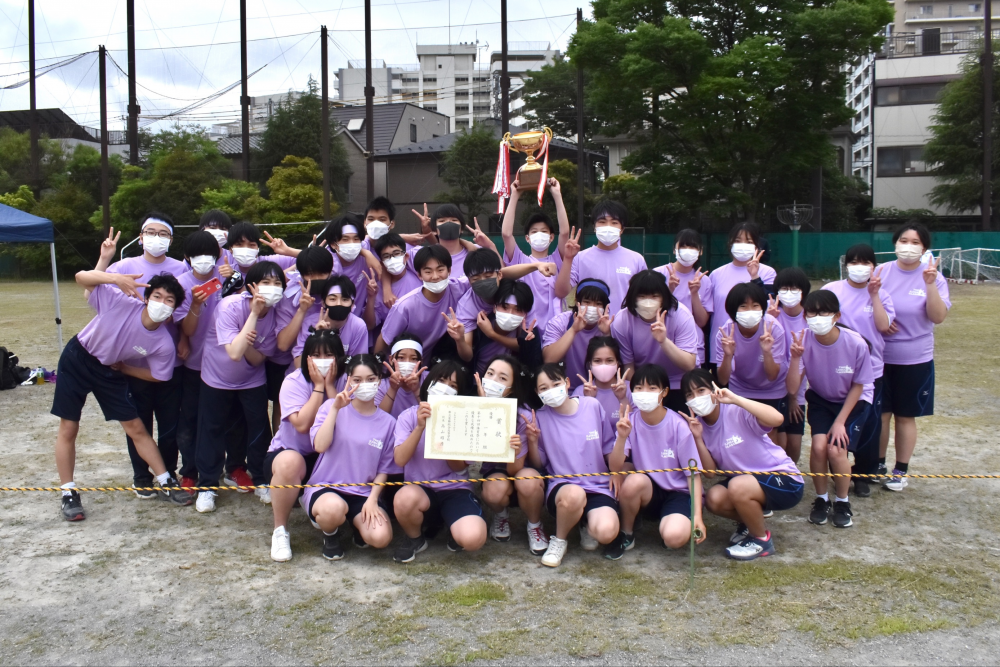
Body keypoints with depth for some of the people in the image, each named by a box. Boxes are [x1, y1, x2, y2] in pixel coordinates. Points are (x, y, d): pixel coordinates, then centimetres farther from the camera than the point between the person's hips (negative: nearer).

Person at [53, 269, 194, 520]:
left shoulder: (164, 344, -22)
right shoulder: (122, 302, -29)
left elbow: (156, 376, -6)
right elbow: (81, 277, -29)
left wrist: (121, 366, -9)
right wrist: (116, 278, -45)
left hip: (111, 372, 2)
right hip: (77, 359, -2)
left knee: (136, 429, 4)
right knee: (68, 429, 2)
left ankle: (165, 483, 16)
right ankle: (68, 493, 15)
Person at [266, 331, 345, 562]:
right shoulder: (294, 382, -12)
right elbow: (302, 425, -27)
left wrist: (330, 385, -20)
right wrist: (318, 386, -22)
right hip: (290, 452, -3)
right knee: (290, 462, -38)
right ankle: (280, 531, -16)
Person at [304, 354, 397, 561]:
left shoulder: (388, 422, 2)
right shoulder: (332, 406, -2)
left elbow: (383, 470, 5)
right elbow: (320, 446, -16)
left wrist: (372, 499, -10)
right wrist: (335, 408, -18)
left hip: (364, 493, 2)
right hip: (325, 487, -2)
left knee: (381, 538, -24)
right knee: (334, 508, -38)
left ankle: (358, 522, 14)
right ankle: (330, 533, 1)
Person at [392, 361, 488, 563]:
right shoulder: (409, 416, -1)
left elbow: (459, 468, -6)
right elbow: (400, 460, -13)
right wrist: (420, 427, -24)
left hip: (455, 490, 0)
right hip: (420, 489, 0)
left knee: (473, 538, -30)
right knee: (405, 498, -38)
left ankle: (451, 526, 10)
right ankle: (414, 538, -1)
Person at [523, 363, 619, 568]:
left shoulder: (592, 405, 0)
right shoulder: (540, 418, -2)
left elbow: (609, 446, 12)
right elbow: (538, 465, 5)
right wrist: (532, 441, -13)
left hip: (599, 486, 1)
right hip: (562, 486, -1)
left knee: (606, 532, -29)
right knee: (574, 494, -39)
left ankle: (587, 523, 11)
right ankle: (559, 540, -6)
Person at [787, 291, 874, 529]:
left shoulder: (856, 344, -28)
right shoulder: (803, 341, -24)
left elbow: (858, 386, -12)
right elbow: (792, 389, -25)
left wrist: (840, 421, -13)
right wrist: (795, 358, -40)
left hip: (853, 401, -2)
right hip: (820, 399, 2)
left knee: (836, 449, -20)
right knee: (819, 445, -20)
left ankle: (843, 502, 9)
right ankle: (821, 498, 6)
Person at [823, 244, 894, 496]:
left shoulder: (881, 294, 2)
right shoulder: (832, 290, -3)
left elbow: (883, 326, -12)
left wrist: (874, 294, -14)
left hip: (870, 369, 1)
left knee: (869, 424, 6)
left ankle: (863, 474, 23)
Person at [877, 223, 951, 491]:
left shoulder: (934, 277, -5)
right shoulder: (881, 272, -2)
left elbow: (938, 317, -14)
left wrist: (930, 284, -24)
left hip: (915, 360, -1)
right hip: (879, 357, 1)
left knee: (905, 416, 9)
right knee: (880, 413, 8)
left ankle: (901, 470, 24)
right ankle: (877, 464, 26)